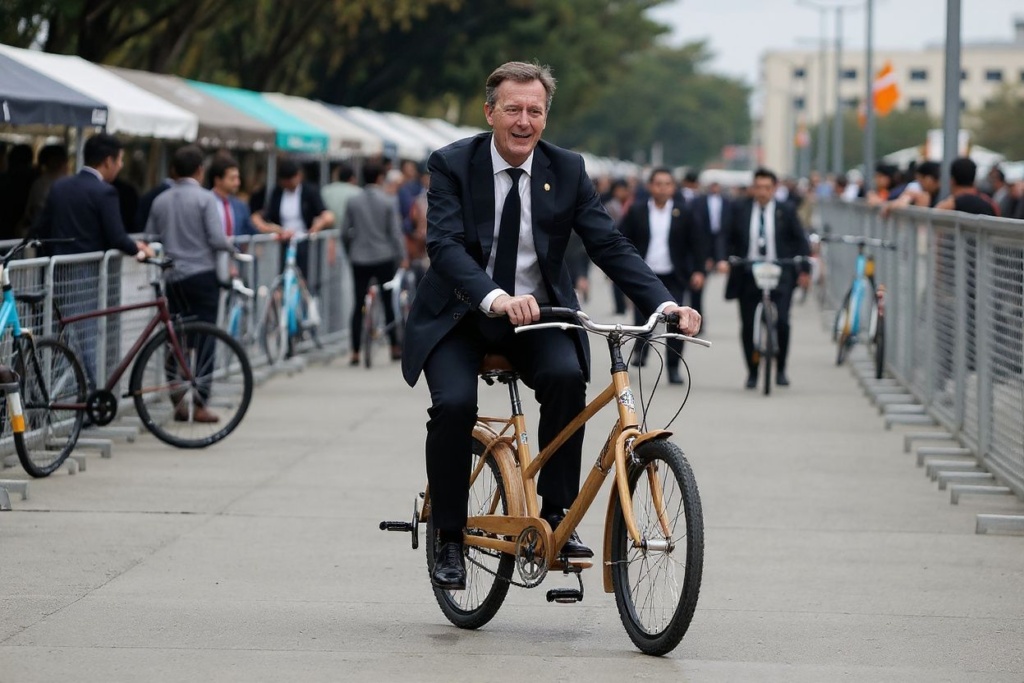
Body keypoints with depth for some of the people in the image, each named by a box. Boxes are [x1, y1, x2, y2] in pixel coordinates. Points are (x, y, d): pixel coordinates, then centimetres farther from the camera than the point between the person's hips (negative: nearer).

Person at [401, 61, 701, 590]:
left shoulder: (567, 170, -2)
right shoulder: (452, 165, -10)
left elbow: (609, 245, -8)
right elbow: (444, 245, -24)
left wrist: (664, 303, -24)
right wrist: (496, 299, -43)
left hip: (535, 316, 2)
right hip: (460, 318, -1)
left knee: (566, 377, -29)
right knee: (455, 403, -26)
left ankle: (557, 514, -14)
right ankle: (449, 538, -8)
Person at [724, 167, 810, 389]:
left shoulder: (786, 211, 5)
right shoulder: (741, 210, 7)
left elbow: (800, 241, 9)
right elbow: (731, 241, 12)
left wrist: (804, 270, 2)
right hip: (748, 276, 2)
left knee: (782, 322, -13)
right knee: (748, 327, 2)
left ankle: (781, 369, 4)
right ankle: (752, 373, 16)